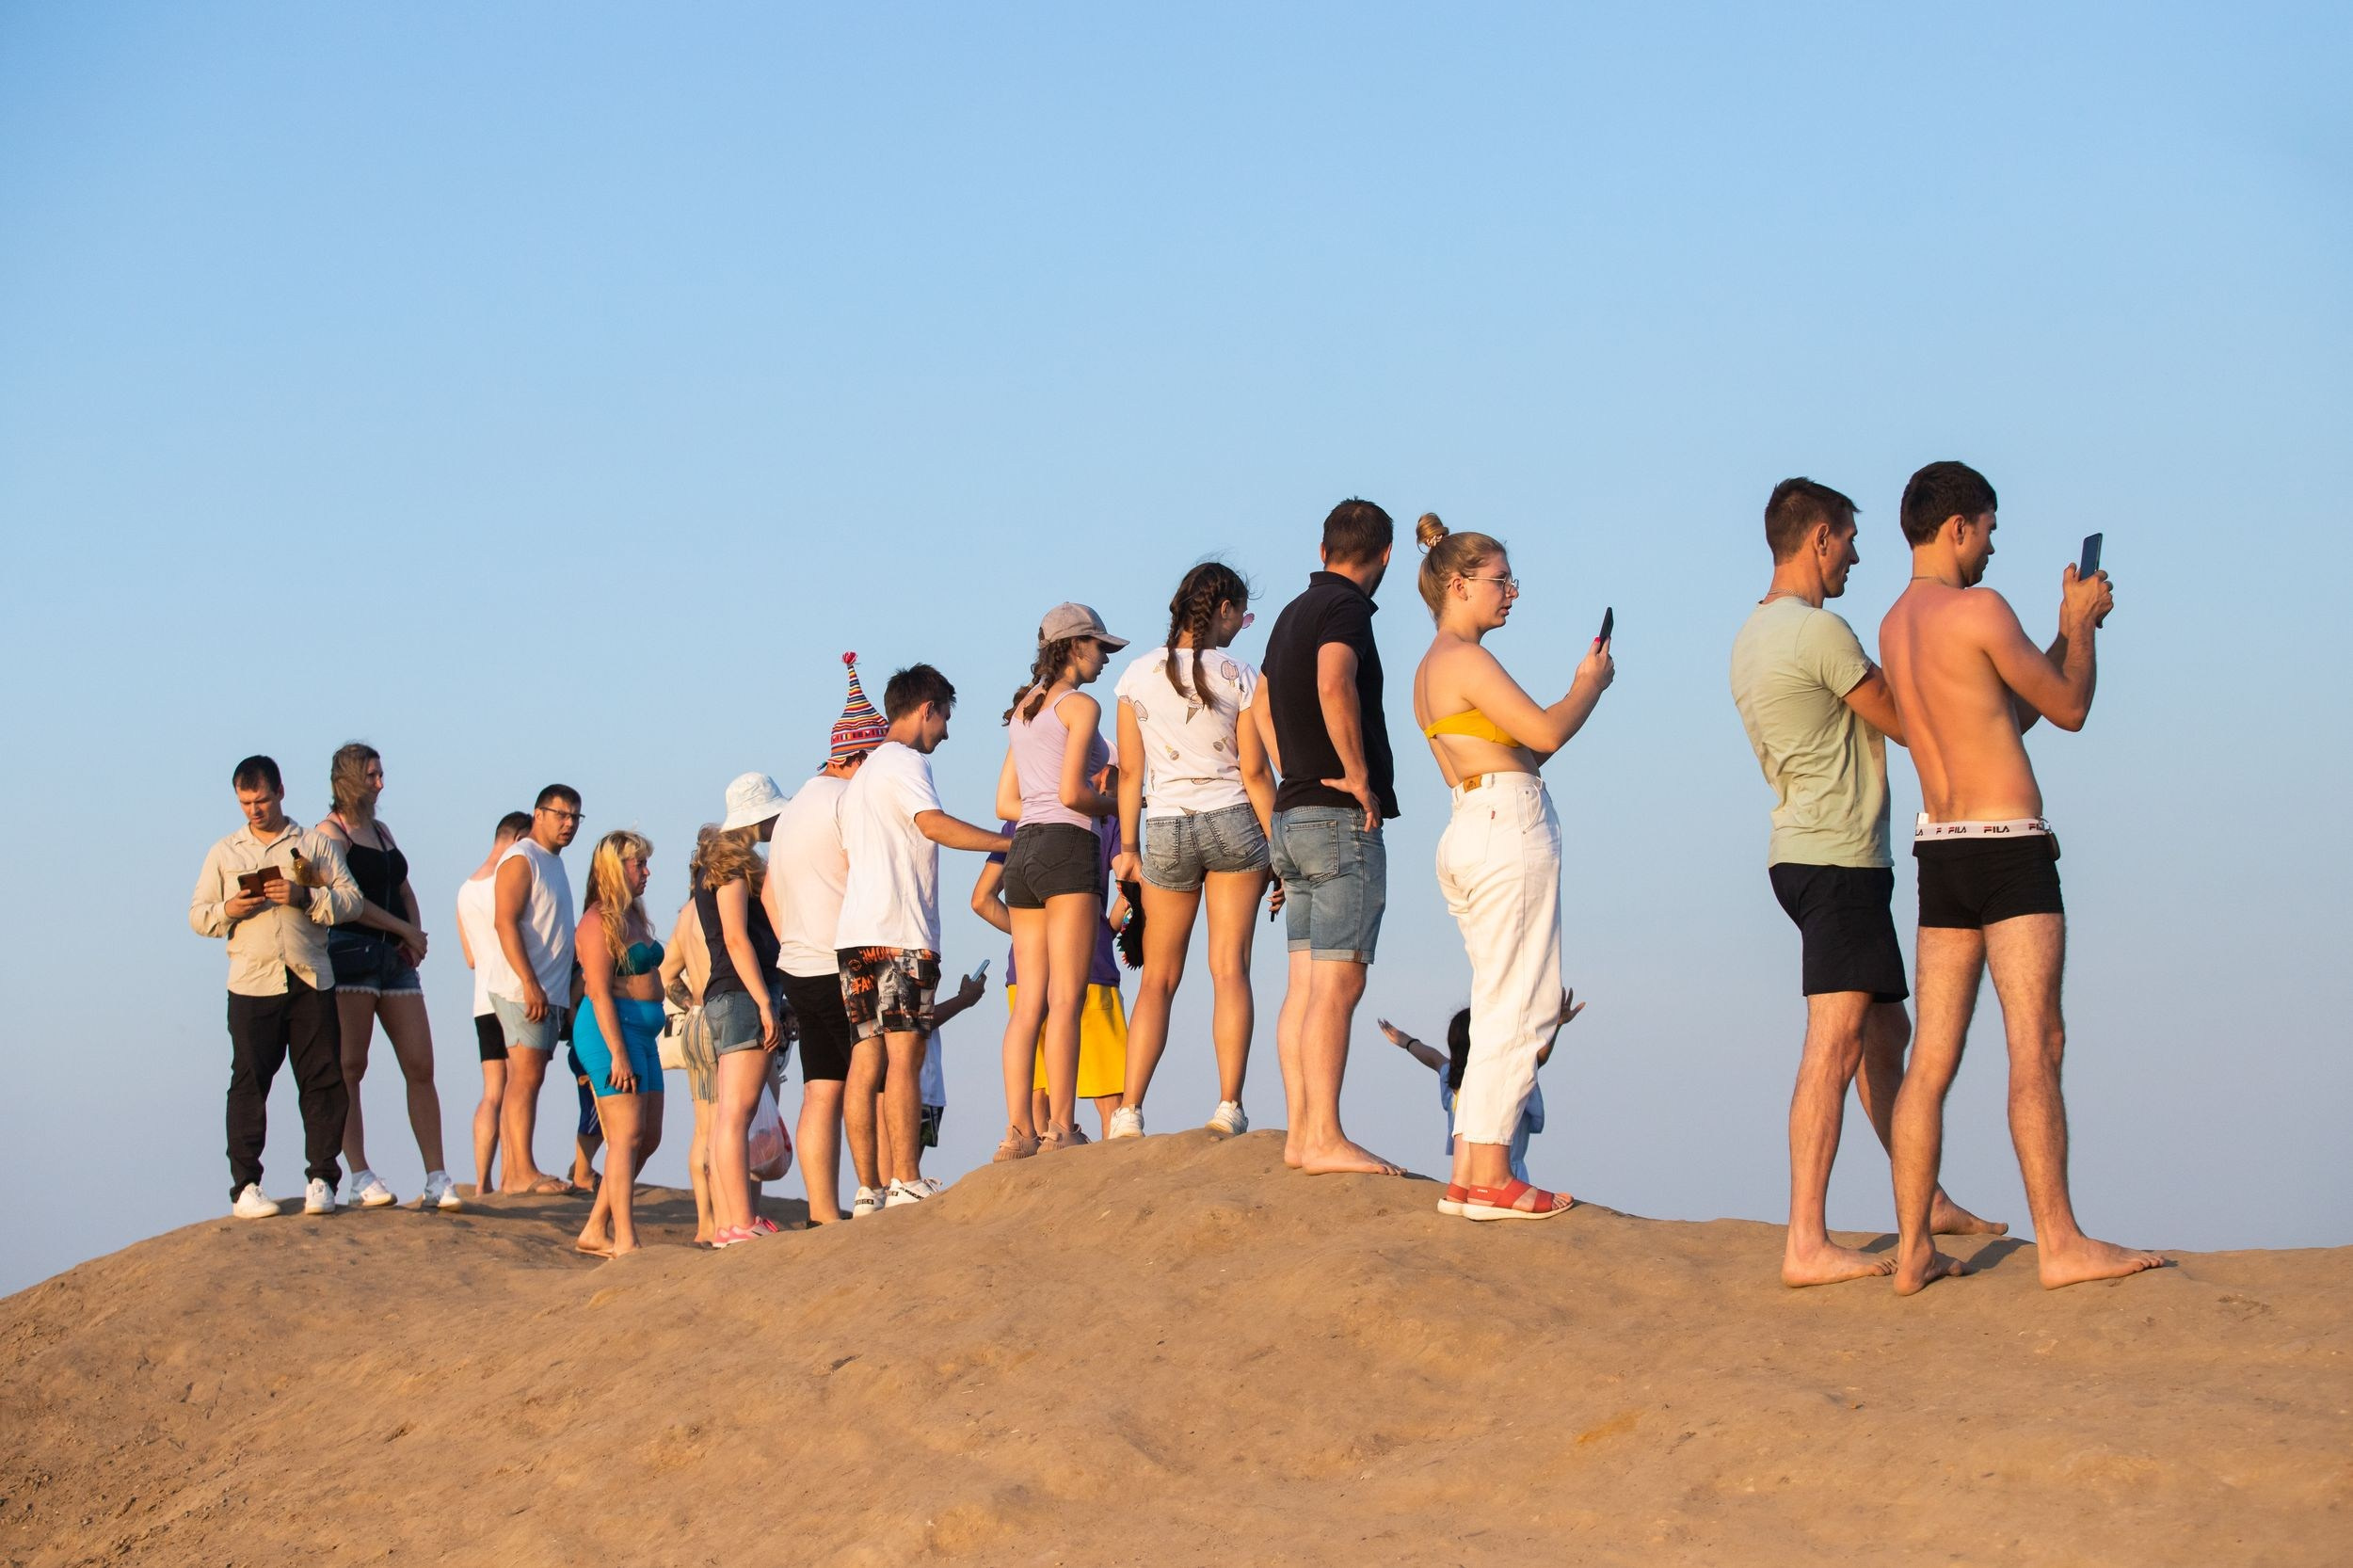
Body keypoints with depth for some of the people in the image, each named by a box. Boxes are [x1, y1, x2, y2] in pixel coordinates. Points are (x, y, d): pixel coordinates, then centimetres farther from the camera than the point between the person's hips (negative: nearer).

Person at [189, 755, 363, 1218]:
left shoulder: (316, 844, 11)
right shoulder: (224, 853, 15)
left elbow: (351, 900, 4)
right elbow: (197, 915, 13)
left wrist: (306, 896, -12)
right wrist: (227, 911, -8)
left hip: (311, 981, 0)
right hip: (252, 984, 0)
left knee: (323, 1080, -2)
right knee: (249, 1084, -3)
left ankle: (321, 1179, 3)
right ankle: (245, 1185, -1)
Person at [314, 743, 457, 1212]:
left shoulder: (381, 830, 21)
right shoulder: (332, 831, -2)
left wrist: (414, 936, 6)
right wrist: (405, 929, -7)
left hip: (395, 958, 7)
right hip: (351, 953, -7)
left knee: (421, 1068, -1)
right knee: (350, 1068, -7)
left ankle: (437, 1181, -3)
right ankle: (360, 1178, -8)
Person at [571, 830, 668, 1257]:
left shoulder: (634, 917, 18)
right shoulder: (599, 921, -11)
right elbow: (599, 992, -17)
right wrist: (618, 1053, -22)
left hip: (642, 1032, 10)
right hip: (611, 1029, -10)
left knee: (649, 1138, 10)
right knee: (628, 1135, -13)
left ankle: (596, 1230, 15)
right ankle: (625, 1242, -15)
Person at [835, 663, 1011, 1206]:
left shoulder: (861, 777, 26)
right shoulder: (904, 763, -4)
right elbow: (933, 824, -21)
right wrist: (1015, 842, -23)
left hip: (855, 935, 9)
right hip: (898, 933, -9)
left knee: (874, 1058, 6)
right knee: (904, 1054, -11)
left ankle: (880, 1184, 3)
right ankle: (907, 1182, -15)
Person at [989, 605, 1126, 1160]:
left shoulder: (1024, 709, 20)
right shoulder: (1080, 706, -4)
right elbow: (1072, 793, -15)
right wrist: (1118, 803, 4)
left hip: (1023, 848, 8)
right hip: (1066, 848, -8)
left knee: (1030, 1001, 3)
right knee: (1065, 998, -9)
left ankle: (1019, 1130, -4)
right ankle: (1060, 1128, -13)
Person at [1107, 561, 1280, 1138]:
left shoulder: (1137, 676, 2)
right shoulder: (1239, 677, -5)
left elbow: (1130, 772, 4)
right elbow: (1255, 773, -5)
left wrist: (1129, 845, 12)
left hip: (1165, 830, 2)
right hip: (1231, 824, -2)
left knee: (1158, 979, 7)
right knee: (1230, 969, -1)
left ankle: (1128, 1112, -2)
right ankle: (1228, 1108, -9)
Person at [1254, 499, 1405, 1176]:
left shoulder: (1294, 612, 18)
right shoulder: (1345, 608, -10)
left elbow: (1263, 707, 31)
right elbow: (1334, 686, -29)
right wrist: (1358, 774, -18)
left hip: (1292, 816, 9)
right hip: (1343, 818, -9)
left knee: (1305, 985, 7)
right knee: (1337, 985, -11)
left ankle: (1301, 1133, 6)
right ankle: (1325, 1138, -14)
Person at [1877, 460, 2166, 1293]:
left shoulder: (1894, 628, 14)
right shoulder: (1979, 611, -12)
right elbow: (2069, 708, -2)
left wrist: (2068, 630, 26)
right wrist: (2081, 624, 14)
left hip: (1940, 849, 8)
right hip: (2008, 849, -8)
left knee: (1931, 1059, 6)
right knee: (2036, 1047, -7)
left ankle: (1914, 1249, 5)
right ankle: (2059, 1244, -9)